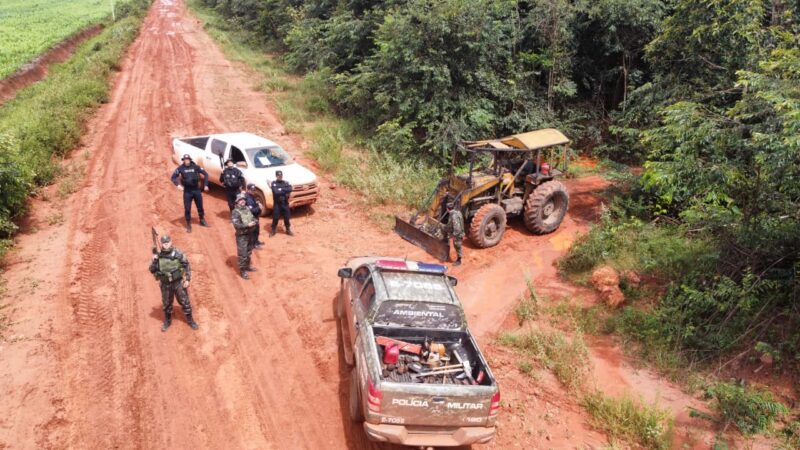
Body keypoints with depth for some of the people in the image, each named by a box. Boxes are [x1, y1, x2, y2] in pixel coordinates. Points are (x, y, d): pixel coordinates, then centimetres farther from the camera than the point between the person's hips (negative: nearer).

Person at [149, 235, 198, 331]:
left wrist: (187, 279, -8)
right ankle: (167, 321, 37)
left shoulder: (178, 254, -13)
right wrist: (154, 260, -20)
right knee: (166, 304, 16)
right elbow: (152, 270, -4)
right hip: (165, 285, 1)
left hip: (178, 283, -1)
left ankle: (190, 320, 25)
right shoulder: (158, 256, -8)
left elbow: (187, 266, -5)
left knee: (184, 302, 8)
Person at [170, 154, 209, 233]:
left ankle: (202, 220, 34)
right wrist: (178, 185, -20)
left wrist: (206, 185, -1)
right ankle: (188, 225, 10)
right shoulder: (181, 168, -5)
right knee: (187, 209, 0)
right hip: (187, 191, -1)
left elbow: (205, 174, 2)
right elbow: (173, 177, -4)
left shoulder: (195, 167, -4)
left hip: (196, 190, 1)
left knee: (200, 206, 13)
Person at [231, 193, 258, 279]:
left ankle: (247, 266, 36)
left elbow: (253, 219, 13)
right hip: (241, 236, -7)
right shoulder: (235, 212, -15)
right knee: (242, 254, -3)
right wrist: (248, 225, -28)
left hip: (250, 234, 7)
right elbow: (237, 225, -23)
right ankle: (242, 271, 6)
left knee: (248, 252, 20)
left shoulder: (247, 209, 7)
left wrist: (254, 222, -11)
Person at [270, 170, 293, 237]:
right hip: (277, 204, -3)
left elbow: (290, 190, -17)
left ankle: (288, 230, 26)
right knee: (275, 218, 5)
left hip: (285, 203, 3)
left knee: (286, 217, 11)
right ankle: (273, 231, 19)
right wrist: (285, 191, -14)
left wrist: (281, 189, -19)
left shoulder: (286, 183, 3)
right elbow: (276, 192, -21)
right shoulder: (274, 183, -6)